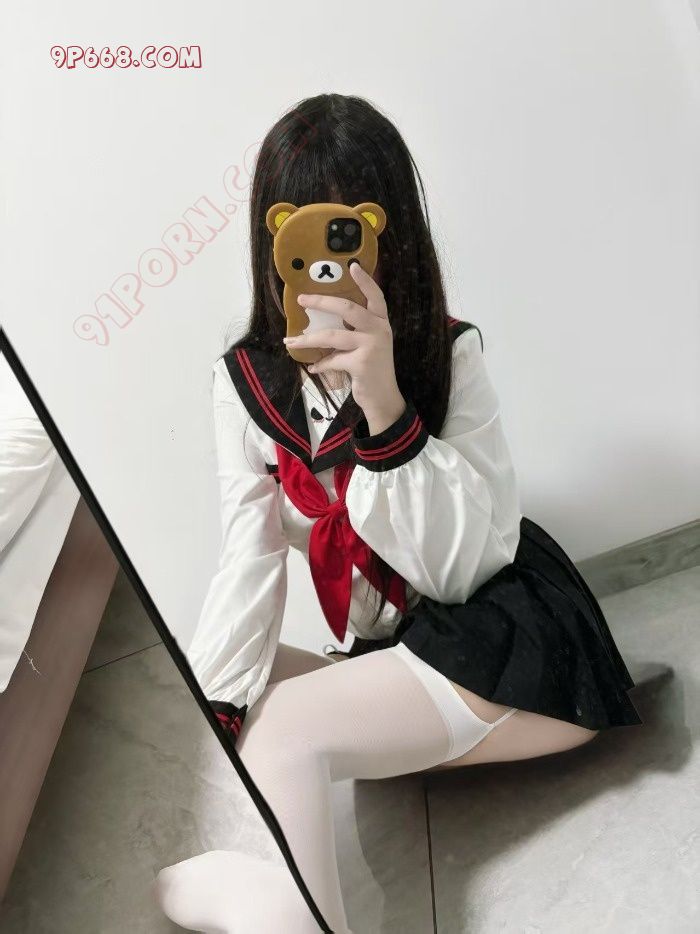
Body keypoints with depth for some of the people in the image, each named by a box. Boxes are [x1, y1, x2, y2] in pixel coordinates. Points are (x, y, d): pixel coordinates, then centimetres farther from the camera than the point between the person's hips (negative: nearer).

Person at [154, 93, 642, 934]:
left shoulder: (450, 355, -12)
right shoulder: (248, 382, -3)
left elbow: (464, 567, -19)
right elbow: (251, 564, -10)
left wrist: (386, 408, -30)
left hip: (513, 648, -5)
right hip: (396, 658, 5)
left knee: (283, 729, -24)